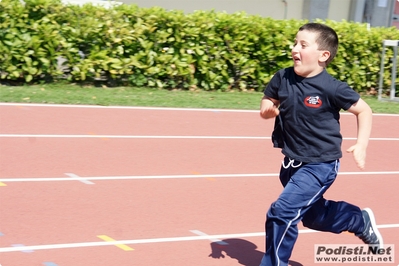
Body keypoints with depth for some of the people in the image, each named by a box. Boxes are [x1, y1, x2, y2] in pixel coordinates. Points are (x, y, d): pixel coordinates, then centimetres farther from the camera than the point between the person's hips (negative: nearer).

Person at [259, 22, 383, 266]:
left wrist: (361, 146, -17)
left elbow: (364, 110, -8)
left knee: (282, 213, -16)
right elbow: (267, 102, 7)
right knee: (312, 215, 24)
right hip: (292, 162, 7)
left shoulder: (331, 88, -21)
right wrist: (267, 110, -17)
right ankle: (361, 221, 48)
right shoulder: (283, 78, -8)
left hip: (319, 166, -7)